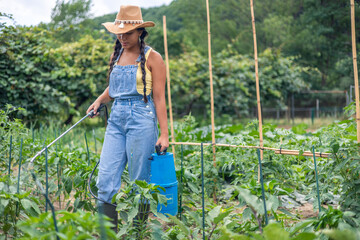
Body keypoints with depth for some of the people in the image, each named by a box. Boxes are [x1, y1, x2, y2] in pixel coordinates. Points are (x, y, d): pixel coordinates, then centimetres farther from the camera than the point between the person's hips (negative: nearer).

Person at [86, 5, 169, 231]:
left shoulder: (152, 58, -3)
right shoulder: (116, 55, 14)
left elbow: (159, 98, -6)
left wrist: (164, 133, -10)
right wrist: (99, 100, 9)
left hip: (141, 119, -6)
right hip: (116, 119, 6)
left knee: (139, 182, 0)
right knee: (105, 180, -2)